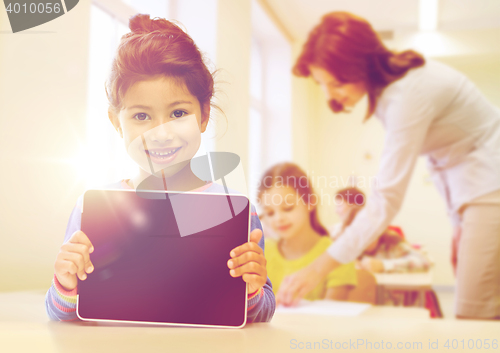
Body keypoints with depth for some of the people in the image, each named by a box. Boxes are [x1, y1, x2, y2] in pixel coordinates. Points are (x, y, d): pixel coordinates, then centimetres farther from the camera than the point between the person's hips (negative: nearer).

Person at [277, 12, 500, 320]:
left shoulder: (408, 94, -25)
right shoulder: (386, 83, 3)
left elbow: (387, 199, -27)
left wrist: (320, 268, -27)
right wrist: (460, 223, 11)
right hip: (473, 191, 9)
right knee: (469, 320, 7)